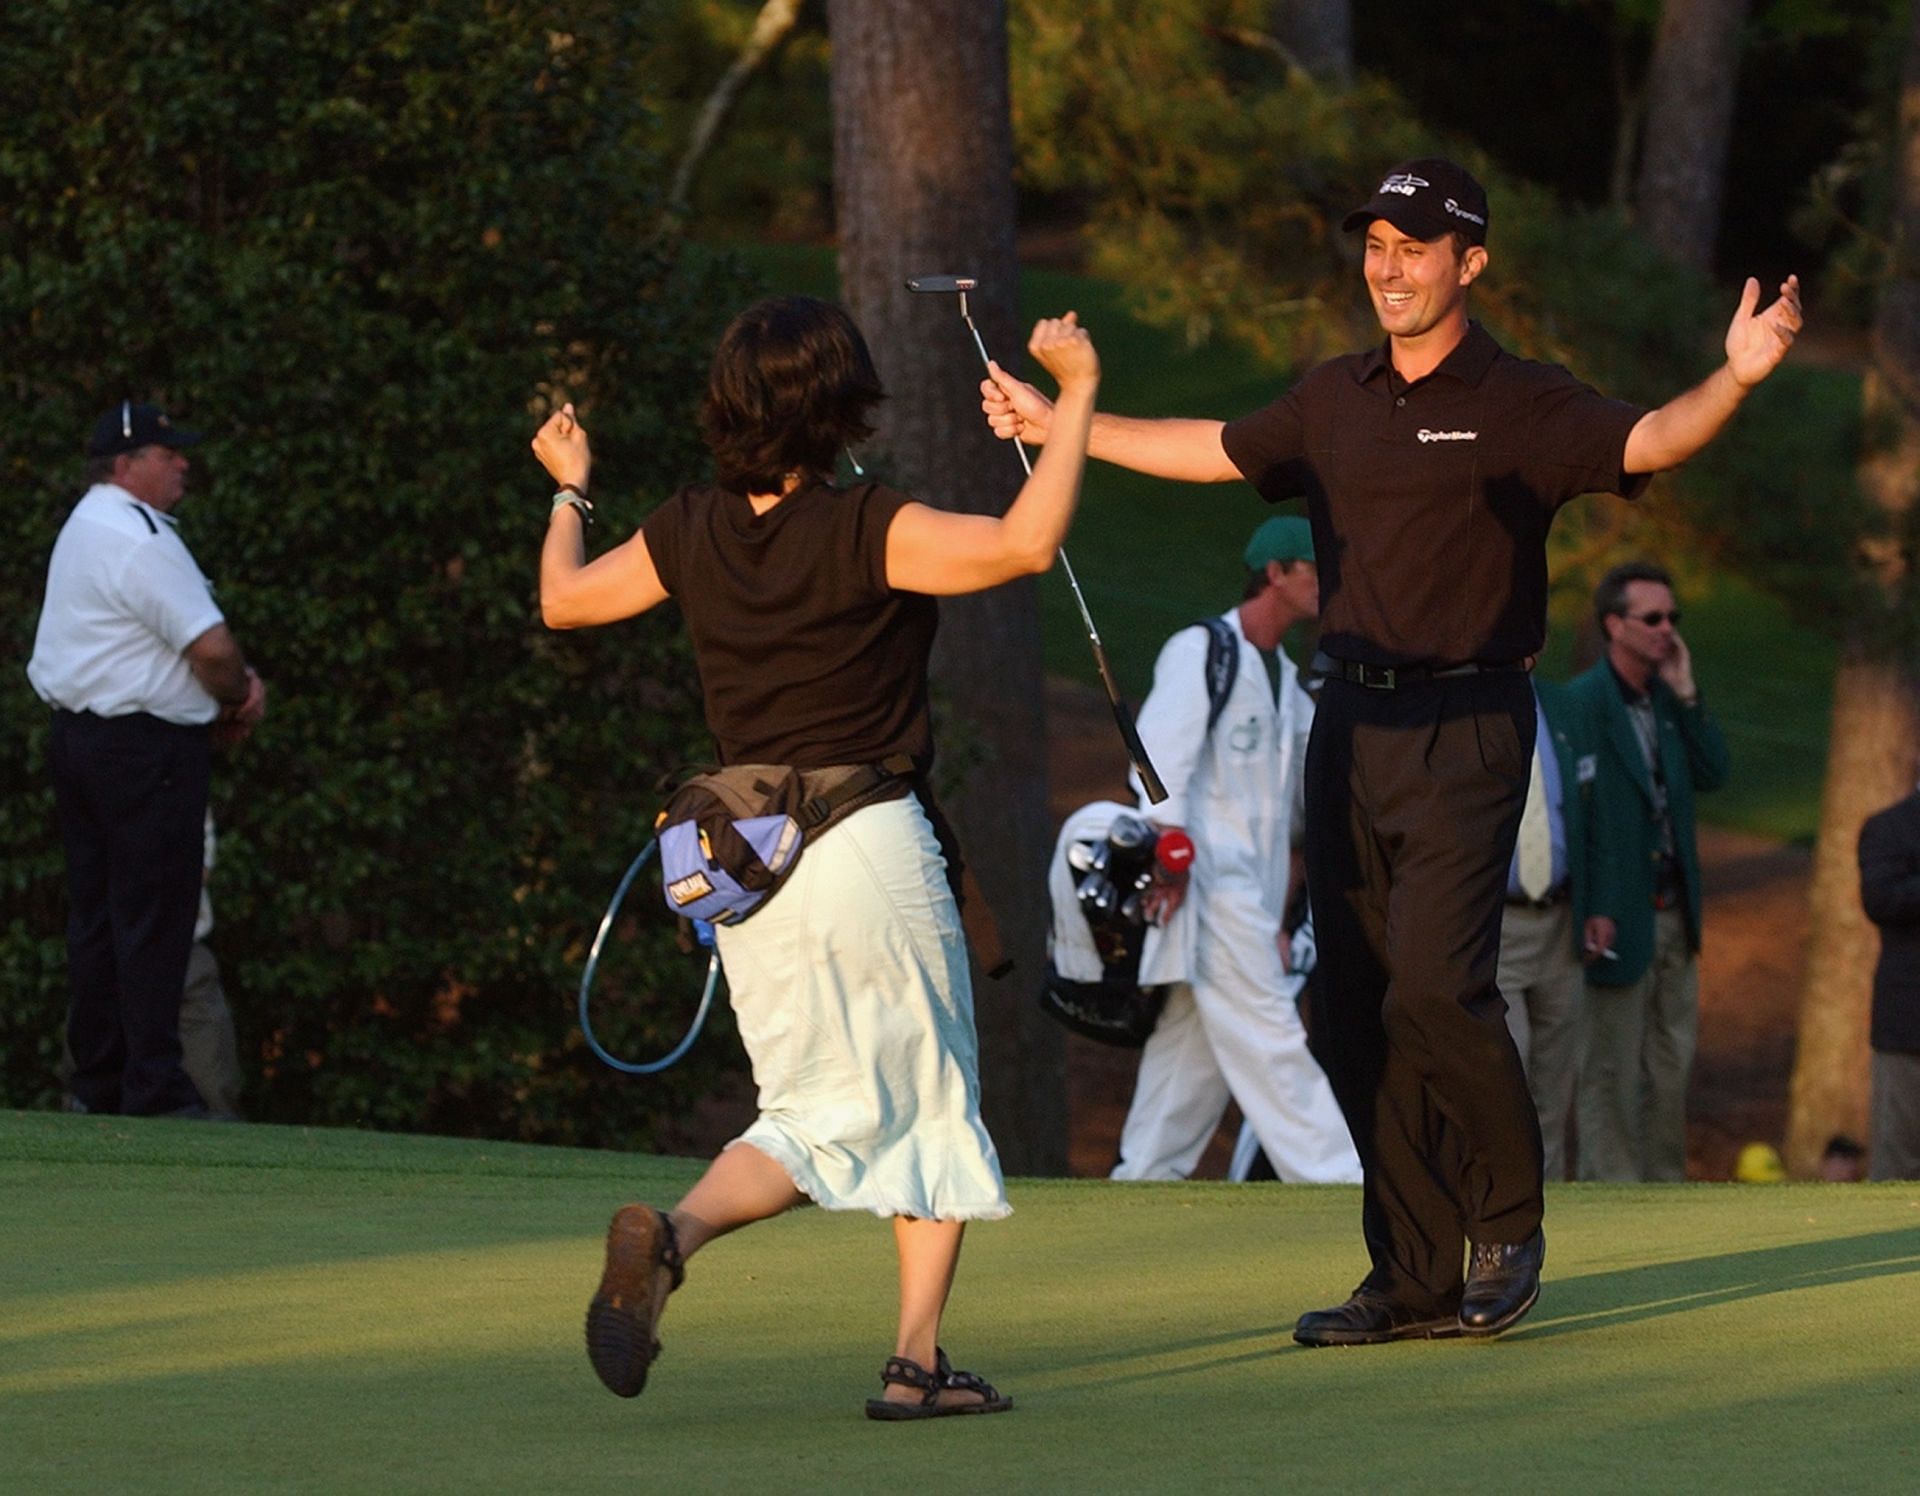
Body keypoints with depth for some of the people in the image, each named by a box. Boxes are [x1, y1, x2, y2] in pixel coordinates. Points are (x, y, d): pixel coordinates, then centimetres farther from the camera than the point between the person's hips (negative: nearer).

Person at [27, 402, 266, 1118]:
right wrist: (237, 698, 1)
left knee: (95, 916, 11)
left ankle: (96, 1084, 14)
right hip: (146, 748, -10)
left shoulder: (88, 526, 17)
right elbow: (211, 648, -19)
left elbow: (195, 636, 19)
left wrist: (239, 678, 5)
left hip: (77, 737, 10)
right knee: (154, 917, -7)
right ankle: (154, 1088, -7)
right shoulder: (140, 537, -16)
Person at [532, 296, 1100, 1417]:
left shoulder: (693, 535, 1)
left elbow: (566, 599, 16)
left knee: (813, 1117, 13)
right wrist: (1076, 399, -15)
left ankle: (671, 1235, -16)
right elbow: (1028, 541, -25)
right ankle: (918, 1358, 6)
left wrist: (569, 493, 34)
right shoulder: (871, 532, -15)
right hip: (872, 849, -5)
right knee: (936, 1104, 12)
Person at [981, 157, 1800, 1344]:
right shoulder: (1336, 402, 13)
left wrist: (1737, 379, -40)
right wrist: (1061, 425, 34)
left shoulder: (1519, 405, -6)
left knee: (1435, 987, -18)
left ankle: (1510, 1220, 6)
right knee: (1354, 1015, 5)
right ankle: (1417, 1282, 13)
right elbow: (1218, 451, 28)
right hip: (1352, 724, 6)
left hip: (1466, 732, -6)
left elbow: (1645, 444, -21)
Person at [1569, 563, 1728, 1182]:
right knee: (1610, 1073, -1)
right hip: (1617, 919, -8)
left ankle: (1664, 1185, 23)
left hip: (1674, 915, 8)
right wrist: (1592, 915, -20)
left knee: (1671, 1062, 14)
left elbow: (1713, 775, 5)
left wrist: (1687, 696, -5)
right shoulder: (1581, 703, -14)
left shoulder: (1669, 696, 9)